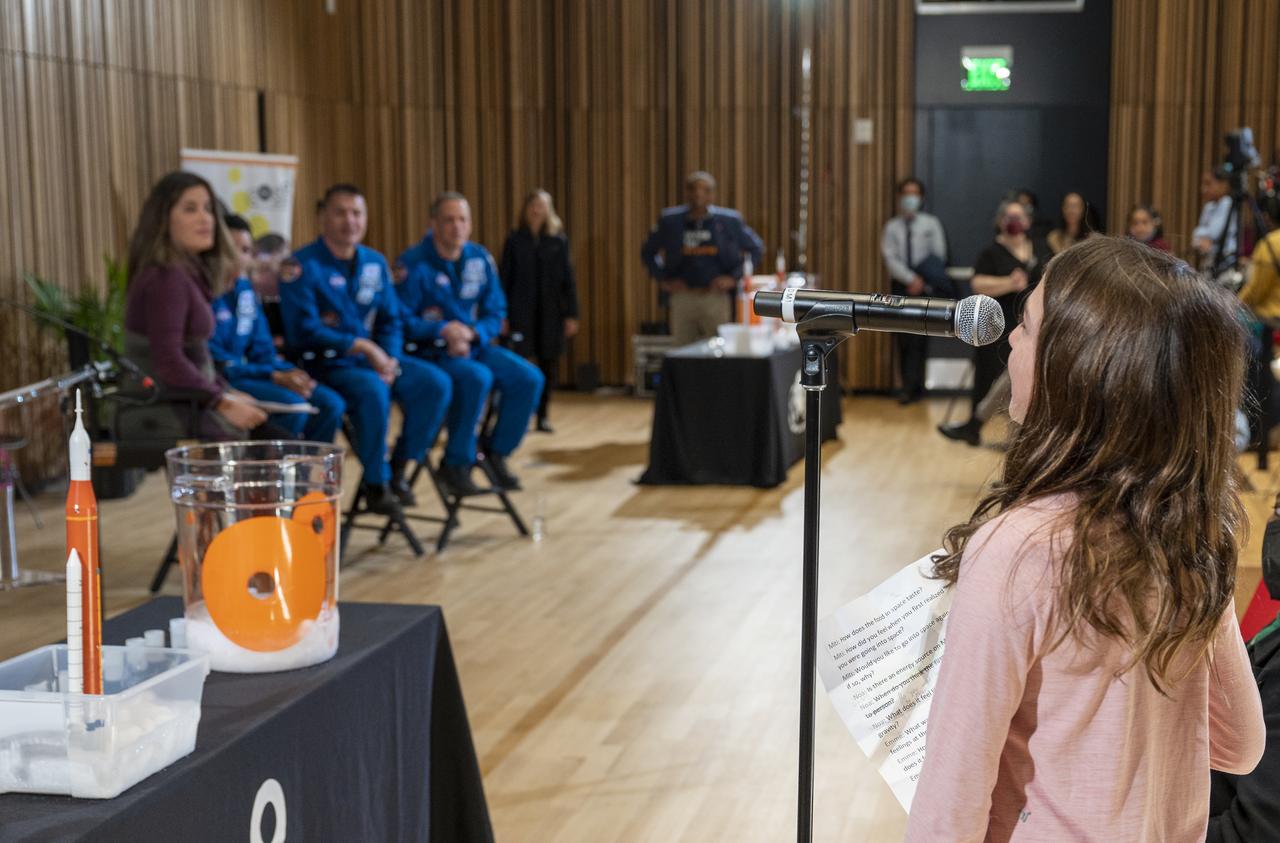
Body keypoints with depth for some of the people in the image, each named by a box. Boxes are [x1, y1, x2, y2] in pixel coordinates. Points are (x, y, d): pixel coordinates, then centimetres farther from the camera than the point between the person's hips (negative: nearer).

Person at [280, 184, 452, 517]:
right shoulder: (304, 265, -10)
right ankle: (375, 485, -17)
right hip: (324, 362, -7)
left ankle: (398, 470, 1)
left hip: (371, 355, 7)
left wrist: (390, 360, -7)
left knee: (436, 383, -13)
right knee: (372, 390, -35)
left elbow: (390, 321, 14)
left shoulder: (375, 263, 10)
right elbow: (303, 332, -16)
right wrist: (362, 346, -19)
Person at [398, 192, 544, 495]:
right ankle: (456, 465, -16)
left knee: (529, 378, -14)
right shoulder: (414, 263, -11)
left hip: (473, 346, 6)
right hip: (429, 351, -6)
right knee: (477, 378, -34)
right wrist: (443, 330, -25)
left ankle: (497, 452, 5)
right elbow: (401, 320, -12)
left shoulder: (480, 259, 5)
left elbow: (496, 314, 8)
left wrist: (470, 333, -12)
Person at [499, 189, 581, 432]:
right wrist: (501, 312, -4)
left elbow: (568, 278, 3)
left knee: (549, 364, 4)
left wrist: (571, 314, -2)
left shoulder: (559, 240, 4)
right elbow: (504, 277, 3)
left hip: (551, 312, 1)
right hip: (522, 311, -1)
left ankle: (543, 416, 15)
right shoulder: (515, 240, 3)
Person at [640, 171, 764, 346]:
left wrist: (734, 278, 1)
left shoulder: (729, 221, 3)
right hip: (682, 297, 2)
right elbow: (648, 252, 17)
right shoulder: (670, 221, 7)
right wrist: (663, 280, 5)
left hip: (716, 297, -1)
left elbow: (756, 249, 11)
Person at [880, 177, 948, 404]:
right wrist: (911, 279, -15)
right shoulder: (892, 227, 7)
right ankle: (913, 387, 9)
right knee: (902, 340, 2)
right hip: (901, 287, 2)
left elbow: (939, 257, 0)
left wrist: (922, 282, -8)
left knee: (918, 340, -7)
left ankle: (910, 387, -7)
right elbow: (890, 259, -3)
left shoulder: (931, 224, 4)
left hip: (925, 287, -2)